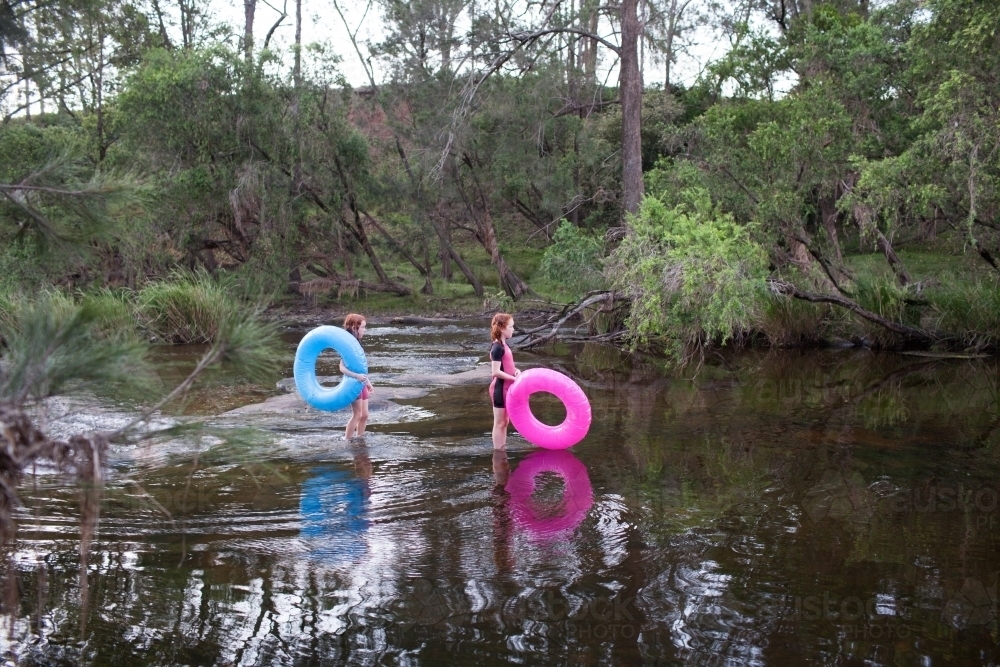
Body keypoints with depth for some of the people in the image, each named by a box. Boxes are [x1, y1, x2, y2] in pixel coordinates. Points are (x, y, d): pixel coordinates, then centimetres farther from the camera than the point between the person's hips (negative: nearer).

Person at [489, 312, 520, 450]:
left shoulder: (503, 345, 10)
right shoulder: (497, 347, -18)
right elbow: (496, 372, -24)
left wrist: (516, 371, -1)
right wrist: (514, 378, -20)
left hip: (506, 388, 9)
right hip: (500, 388, -9)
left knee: (504, 422, 16)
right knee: (499, 423, -1)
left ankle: (502, 450, 24)